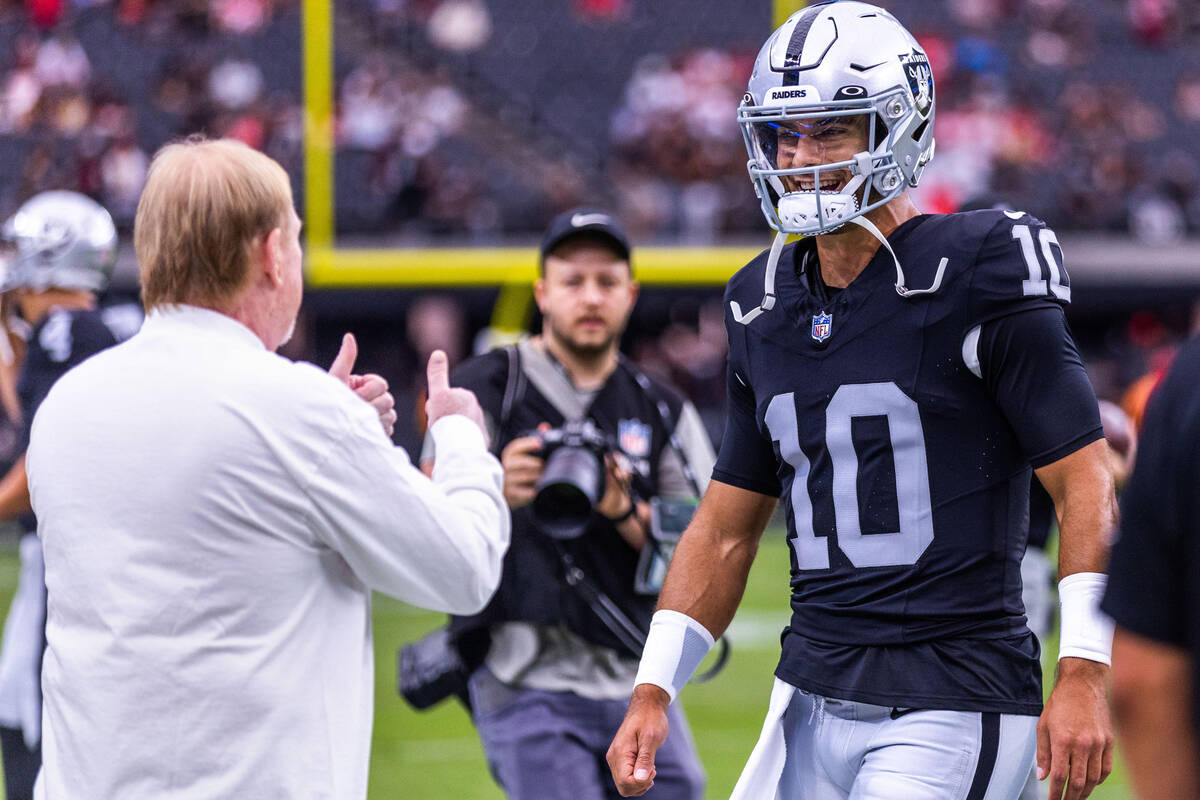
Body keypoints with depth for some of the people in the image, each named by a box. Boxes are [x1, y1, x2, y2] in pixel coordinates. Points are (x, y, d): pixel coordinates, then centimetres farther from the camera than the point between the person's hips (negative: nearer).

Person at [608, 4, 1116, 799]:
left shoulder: (977, 280, -8)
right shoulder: (766, 307, 11)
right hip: (811, 702, 7)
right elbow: (727, 526, 19)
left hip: (952, 712, -7)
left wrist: (1084, 673, -18)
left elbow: (1086, 484, -9)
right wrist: (654, 689, 11)